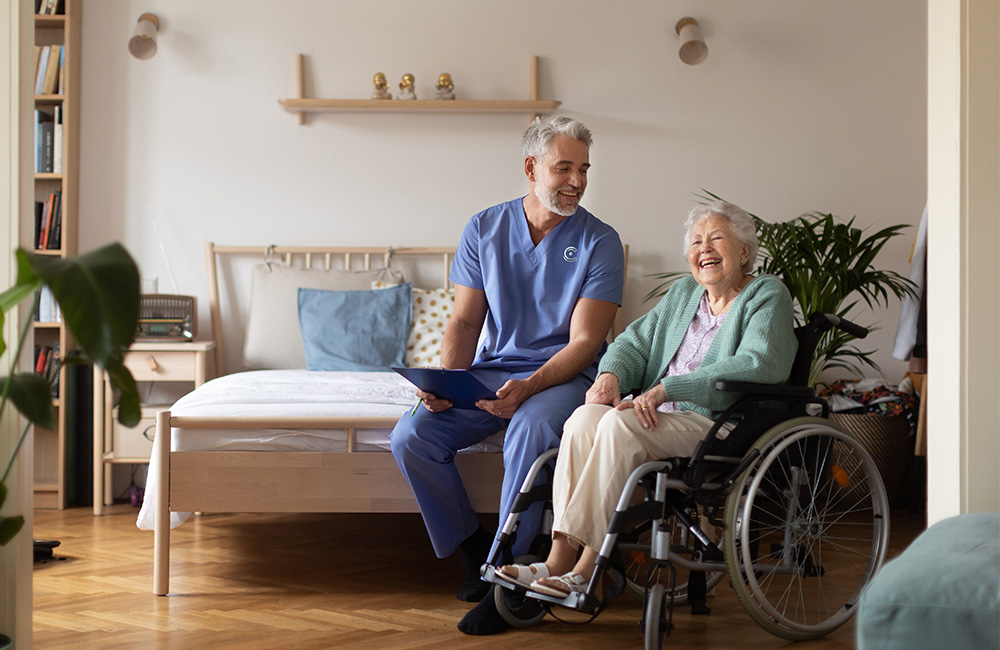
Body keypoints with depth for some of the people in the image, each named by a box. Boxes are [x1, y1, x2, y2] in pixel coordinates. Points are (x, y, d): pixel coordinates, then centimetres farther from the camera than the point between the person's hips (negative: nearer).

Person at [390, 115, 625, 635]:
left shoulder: (599, 242, -4)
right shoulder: (484, 230, 6)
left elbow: (584, 342, -10)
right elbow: (464, 321, 7)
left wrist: (528, 387, -27)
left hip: (562, 376, -4)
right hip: (489, 372, 4)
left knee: (530, 429, -37)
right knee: (411, 436, -19)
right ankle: (472, 547, 0)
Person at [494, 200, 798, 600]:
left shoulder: (767, 295, 1)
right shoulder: (683, 293, 23)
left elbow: (757, 365, -16)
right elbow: (634, 342, 21)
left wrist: (664, 390, -22)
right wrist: (611, 374, -6)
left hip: (720, 425, -6)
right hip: (662, 417, 6)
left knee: (619, 424, -31)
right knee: (585, 417, -24)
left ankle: (587, 569, -30)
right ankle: (560, 558, -31)